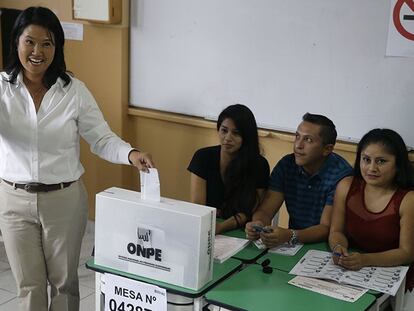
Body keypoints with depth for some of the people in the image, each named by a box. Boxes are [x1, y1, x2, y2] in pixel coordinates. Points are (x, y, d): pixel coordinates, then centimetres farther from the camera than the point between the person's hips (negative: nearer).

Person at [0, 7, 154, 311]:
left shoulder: (74, 90, -7)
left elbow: (101, 138, -5)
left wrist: (130, 153, -25)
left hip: (64, 199, 0)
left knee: (64, 281, 15)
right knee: (29, 285, 14)